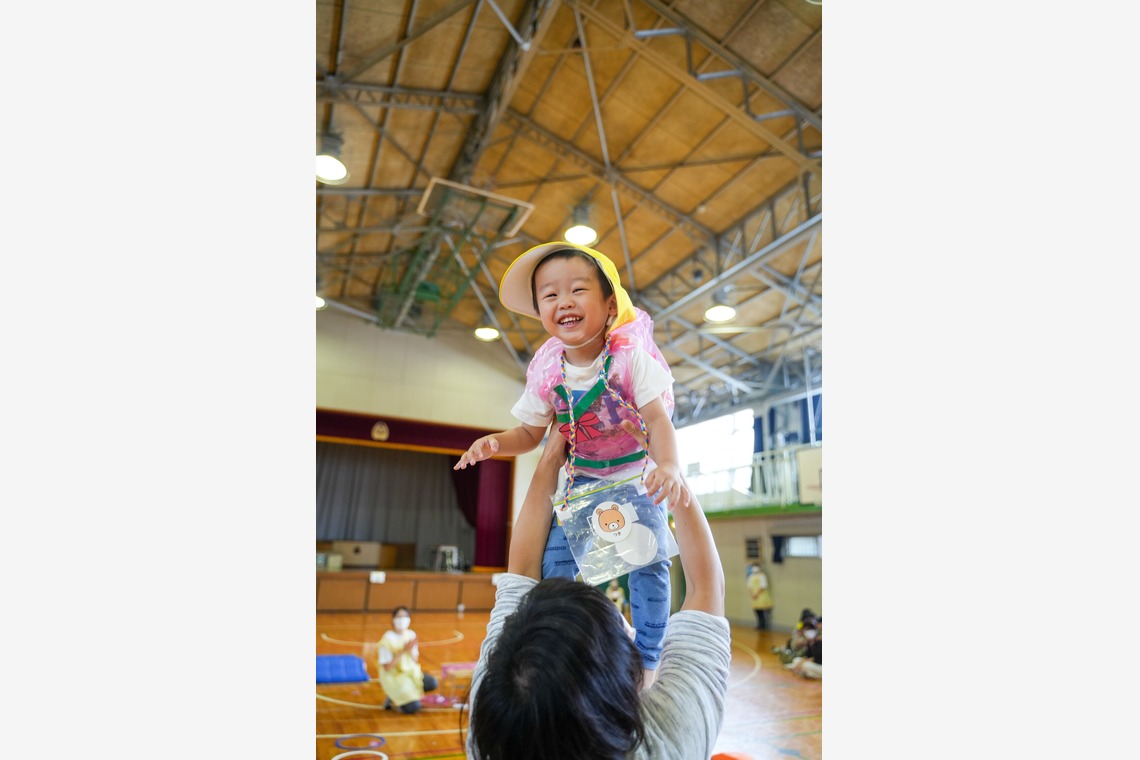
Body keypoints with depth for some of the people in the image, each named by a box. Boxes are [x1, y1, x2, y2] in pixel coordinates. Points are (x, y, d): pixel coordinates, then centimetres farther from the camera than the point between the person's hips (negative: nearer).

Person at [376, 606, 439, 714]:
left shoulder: (411, 634, 0)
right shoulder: (387, 638, -18)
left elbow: (415, 661, 5)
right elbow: (387, 667, -18)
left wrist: (411, 650, -16)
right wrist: (403, 651, -23)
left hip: (410, 672, 6)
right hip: (393, 676, -6)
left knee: (432, 683, -18)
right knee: (412, 707, -20)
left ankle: (406, 693, 5)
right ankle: (392, 700, 9)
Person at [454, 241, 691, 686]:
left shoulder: (631, 357, -20)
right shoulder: (546, 373, -8)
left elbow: (657, 419, -24)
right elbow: (530, 434, 2)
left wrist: (669, 466, -42)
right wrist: (494, 443, -19)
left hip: (636, 477, -3)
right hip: (580, 480, 3)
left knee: (648, 563, -11)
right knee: (554, 561, -5)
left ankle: (647, 658, 12)